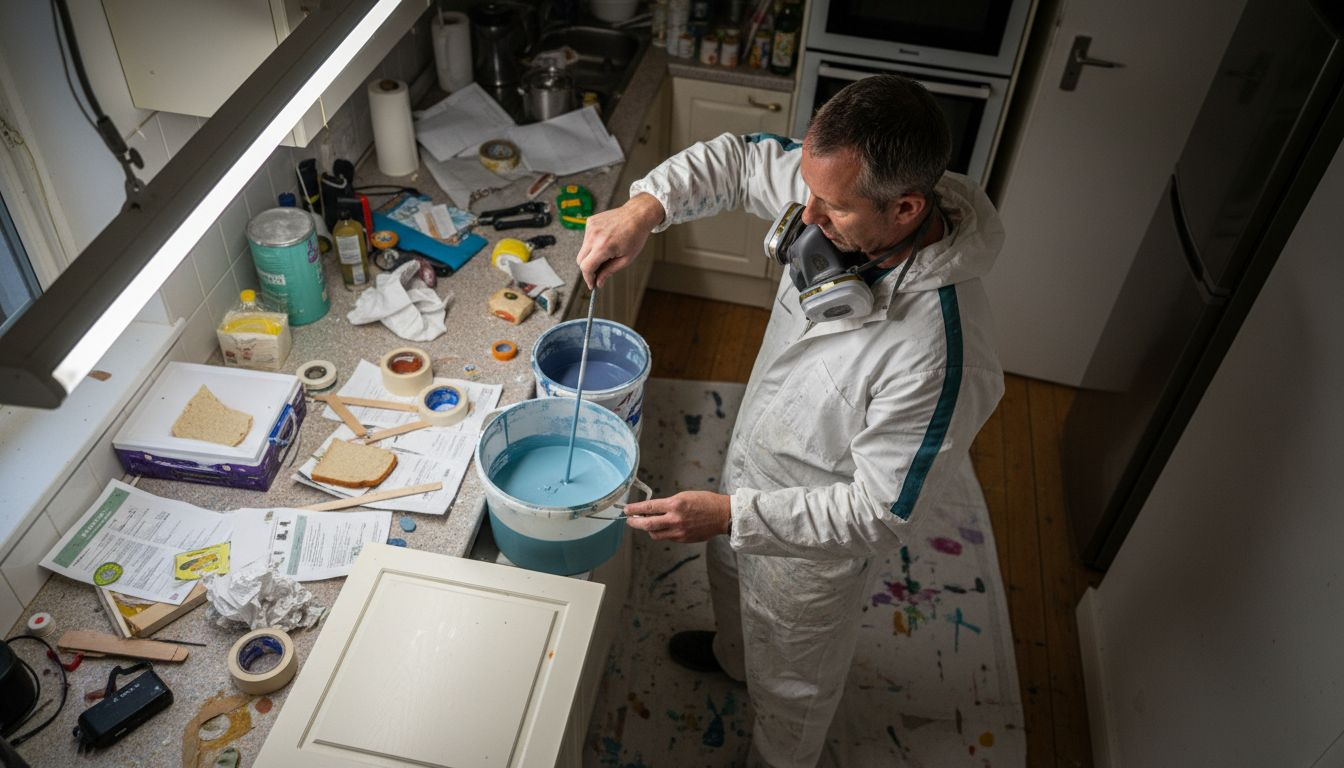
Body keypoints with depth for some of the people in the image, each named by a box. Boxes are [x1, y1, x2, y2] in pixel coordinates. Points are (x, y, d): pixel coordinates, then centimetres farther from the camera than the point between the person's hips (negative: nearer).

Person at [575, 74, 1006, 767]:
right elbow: (740, 159, -6)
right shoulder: (844, 190, -23)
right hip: (753, 458, 7)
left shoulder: (938, 355, -43)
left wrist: (731, 515, -35)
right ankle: (733, 654, 73)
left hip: (816, 539, -7)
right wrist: (644, 207, -23)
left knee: (790, 682, 24)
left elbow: (883, 514, -31)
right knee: (729, 572, 38)